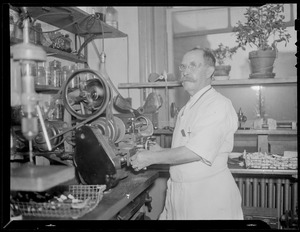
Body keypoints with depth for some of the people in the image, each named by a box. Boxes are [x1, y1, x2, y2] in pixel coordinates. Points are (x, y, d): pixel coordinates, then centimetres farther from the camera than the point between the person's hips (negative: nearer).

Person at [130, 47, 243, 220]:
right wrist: (162, 151, 2)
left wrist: (152, 157, -18)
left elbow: (196, 152, -23)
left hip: (209, 196, -7)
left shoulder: (218, 105, -15)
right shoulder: (189, 108, 15)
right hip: (181, 193, 8)